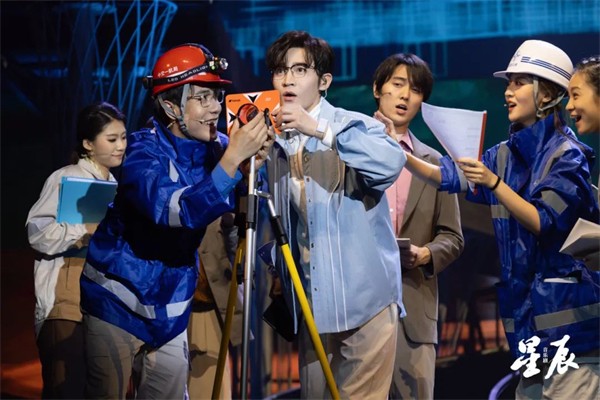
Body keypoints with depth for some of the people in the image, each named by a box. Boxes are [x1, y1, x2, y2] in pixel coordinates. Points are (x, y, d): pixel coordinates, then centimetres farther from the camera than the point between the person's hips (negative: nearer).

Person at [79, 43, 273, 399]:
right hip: (120, 303, -5)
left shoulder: (215, 147, -1)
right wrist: (232, 159, -40)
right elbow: (179, 211, -35)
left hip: (171, 309, 6)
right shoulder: (145, 151, -19)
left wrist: (255, 164, -21)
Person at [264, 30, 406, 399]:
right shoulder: (277, 144, 9)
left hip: (364, 299, -5)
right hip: (310, 305, 5)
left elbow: (391, 163, -27)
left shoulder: (355, 126, -6)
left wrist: (321, 130, -29)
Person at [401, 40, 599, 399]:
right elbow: (448, 177, 8)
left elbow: (543, 222, -16)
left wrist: (494, 184, -28)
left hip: (565, 301, -7)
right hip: (526, 301, 8)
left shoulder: (566, 154, -8)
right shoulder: (507, 155, 13)